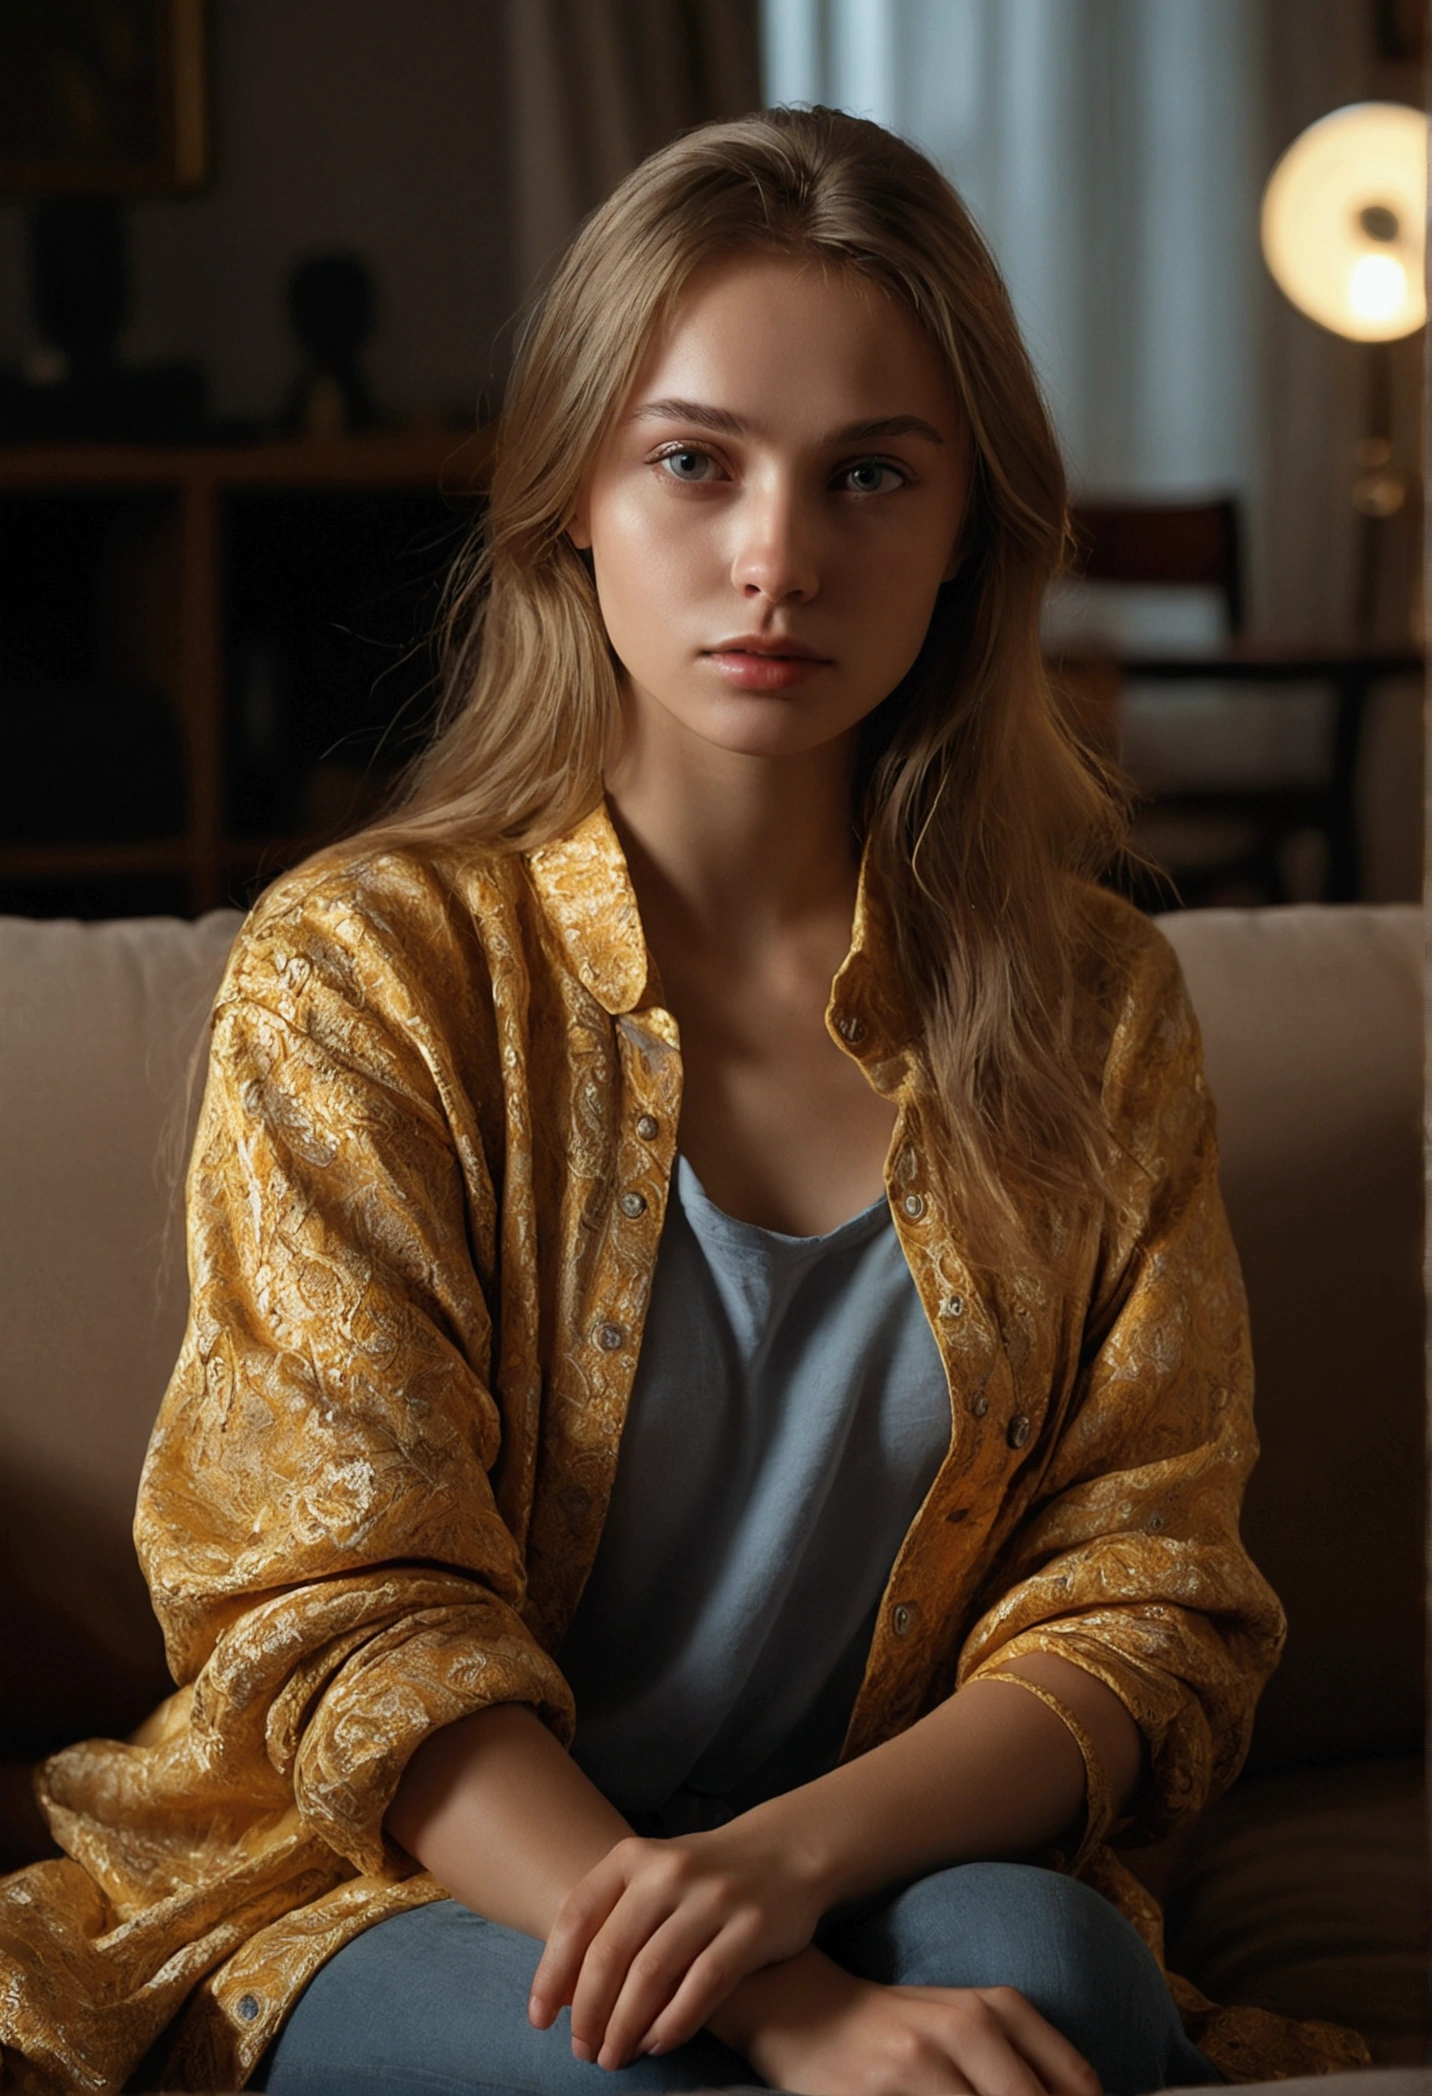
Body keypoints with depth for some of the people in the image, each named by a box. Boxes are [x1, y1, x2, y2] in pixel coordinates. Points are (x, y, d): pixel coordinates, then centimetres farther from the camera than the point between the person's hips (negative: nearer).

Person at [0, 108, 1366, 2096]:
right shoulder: (364, 969, -4)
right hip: (407, 1899, -2)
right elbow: (359, 1630, -11)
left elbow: (1142, 1605, 1)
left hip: (926, 1872, 2)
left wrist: (786, 1859, -21)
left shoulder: (1091, 1003, 5)